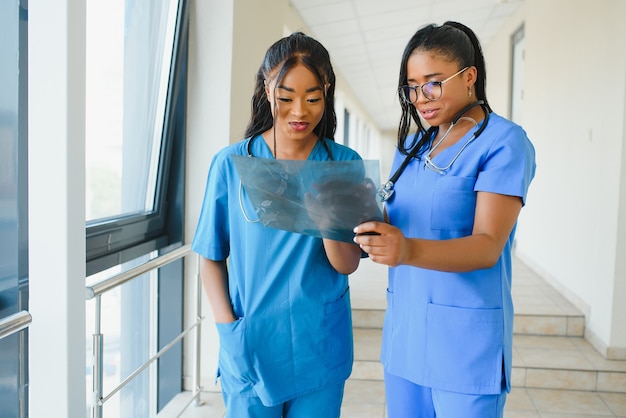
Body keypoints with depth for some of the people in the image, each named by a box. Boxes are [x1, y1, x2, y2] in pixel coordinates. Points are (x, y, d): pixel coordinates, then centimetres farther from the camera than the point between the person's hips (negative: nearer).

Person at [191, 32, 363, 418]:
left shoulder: (344, 163, -4)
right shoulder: (231, 163, -5)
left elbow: (348, 265, -8)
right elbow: (211, 257, 1)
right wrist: (228, 327, -11)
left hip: (320, 349, 1)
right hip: (249, 346, -1)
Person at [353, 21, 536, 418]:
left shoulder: (504, 141, -9)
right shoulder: (412, 145, 12)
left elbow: (488, 246, -18)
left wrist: (410, 251, -35)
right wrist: (366, 223, -10)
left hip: (465, 336, -6)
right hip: (404, 327, 6)